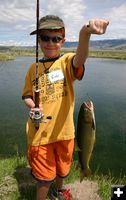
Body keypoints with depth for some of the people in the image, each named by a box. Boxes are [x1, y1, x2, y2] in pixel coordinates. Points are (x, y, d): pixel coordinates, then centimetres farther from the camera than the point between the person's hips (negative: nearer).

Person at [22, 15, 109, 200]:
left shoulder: (66, 61, -11)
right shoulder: (34, 68, -2)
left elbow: (79, 59, -36)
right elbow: (27, 96, 9)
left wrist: (85, 33, -57)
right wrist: (33, 107, -13)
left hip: (64, 130, 0)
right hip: (39, 132, 1)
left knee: (62, 169, 26)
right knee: (44, 175, 16)